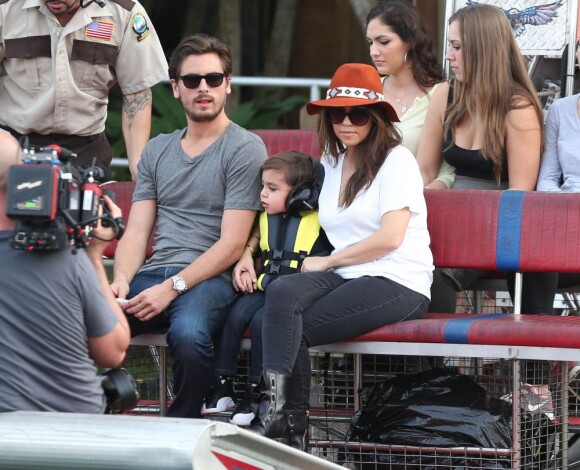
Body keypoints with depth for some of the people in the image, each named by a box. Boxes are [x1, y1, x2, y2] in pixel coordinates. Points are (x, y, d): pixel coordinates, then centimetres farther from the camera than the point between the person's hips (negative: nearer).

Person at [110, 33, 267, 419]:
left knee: (188, 332, -39)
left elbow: (232, 243, -6)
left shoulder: (245, 149, 2)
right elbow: (136, 232, 15)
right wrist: (121, 280, -7)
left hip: (210, 278, -5)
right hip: (153, 271, 5)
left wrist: (172, 288, -15)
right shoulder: (157, 151, 21)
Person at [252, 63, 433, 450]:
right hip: (345, 277, 6)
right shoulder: (331, 164, 21)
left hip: (398, 284, -6)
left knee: (290, 327, -25)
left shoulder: (396, 160, -2)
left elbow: (390, 238, -11)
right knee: (282, 292, -27)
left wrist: (328, 261, -4)